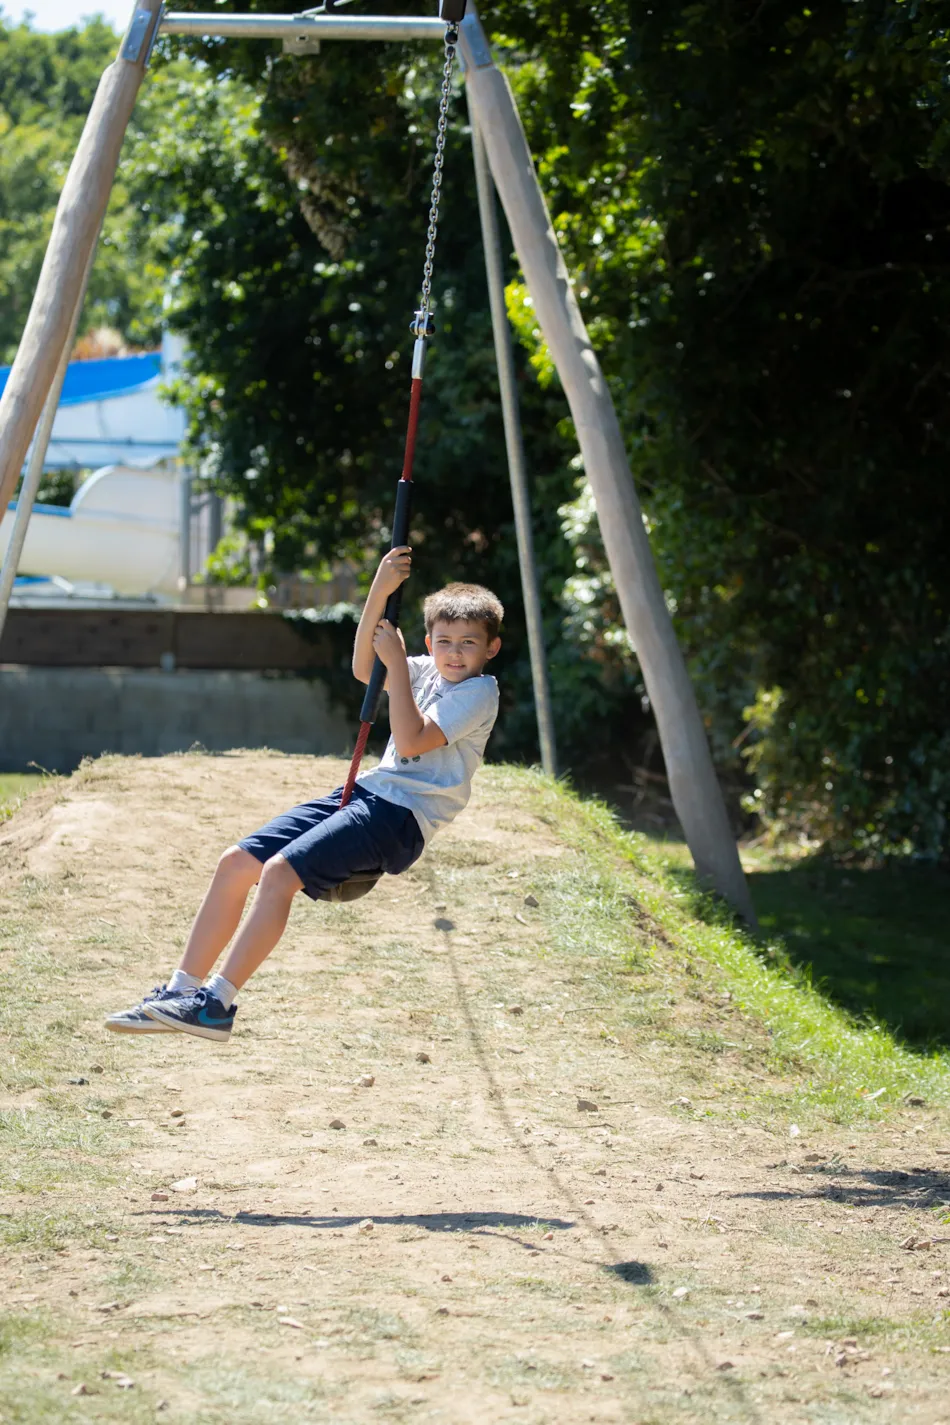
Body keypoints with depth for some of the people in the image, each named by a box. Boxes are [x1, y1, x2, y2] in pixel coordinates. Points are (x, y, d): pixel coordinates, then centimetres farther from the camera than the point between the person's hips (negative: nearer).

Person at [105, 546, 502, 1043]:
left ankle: (217, 1003, -26)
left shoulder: (478, 692, -7)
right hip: (366, 791, 9)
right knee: (237, 862, -4)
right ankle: (180, 991, -1)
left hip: (401, 816, -9)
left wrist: (397, 664, -14)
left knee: (280, 871, -26)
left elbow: (411, 741, -17)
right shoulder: (430, 671, 17)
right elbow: (364, 669, 9)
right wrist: (380, 592, -1)